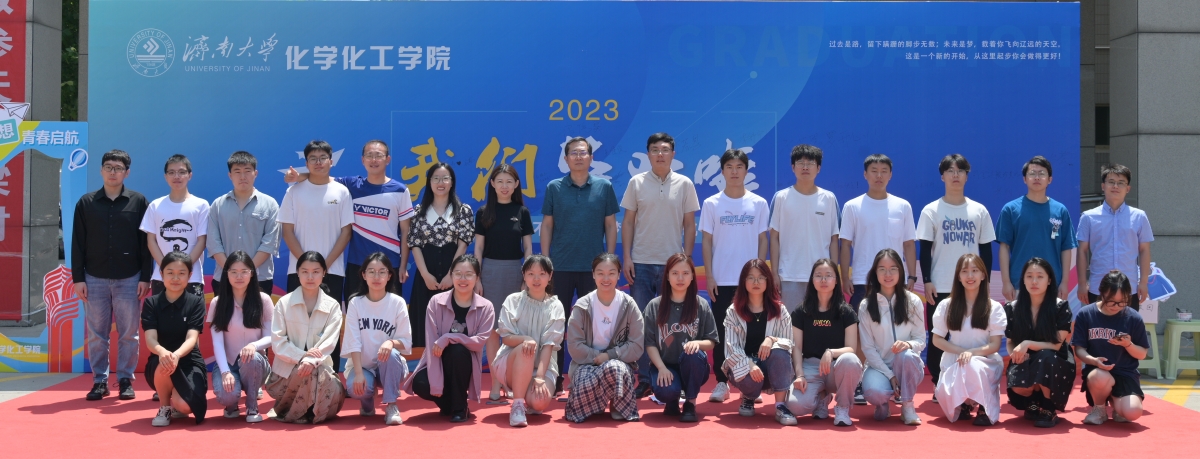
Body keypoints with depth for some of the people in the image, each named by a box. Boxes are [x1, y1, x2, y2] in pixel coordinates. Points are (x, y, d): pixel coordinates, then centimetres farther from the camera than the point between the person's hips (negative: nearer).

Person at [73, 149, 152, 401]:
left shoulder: (139, 201, 3)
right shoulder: (86, 202, 7)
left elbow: (145, 243, 1)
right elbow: (78, 244, 6)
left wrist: (145, 277, -4)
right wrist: (78, 278, 0)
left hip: (129, 279, -1)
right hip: (95, 279, 1)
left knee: (128, 333, 2)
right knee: (96, 334, 5)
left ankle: (125, 380, 11)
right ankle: (100, 381, 13)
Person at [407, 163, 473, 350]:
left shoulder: (464, 210, 4)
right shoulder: (419, 210, 8)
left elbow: (463, 244, -3)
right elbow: (415, 245, 3)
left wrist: (450, 275, -11)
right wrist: (426, 275, -9)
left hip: (453, 273, -2)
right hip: (426, 275, 2)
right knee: (426, 321, 2)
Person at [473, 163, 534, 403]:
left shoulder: (522, 212, 5)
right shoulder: (484, 212, 3)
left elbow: (528, 248, 6)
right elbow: (478, 248, 4)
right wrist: (477, 279, -3)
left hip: (515, 270, 1)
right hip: (491, 270, -1)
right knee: (492, 328, -1)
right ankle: (496, 383, 4)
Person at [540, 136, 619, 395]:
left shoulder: (604, 187, 4)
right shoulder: (554, 188, 4)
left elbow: (610, 225, 6)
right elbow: (546, 226, 5)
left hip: (593, 267, 0)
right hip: (560, 266, 0)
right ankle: (555, 381, 12)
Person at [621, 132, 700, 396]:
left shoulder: (684, 184, 3)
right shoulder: (637, 183, 4)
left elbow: (689, 225, 5)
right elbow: (628, 222, 5)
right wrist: (627, 258, -3)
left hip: (672, 264, 0)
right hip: (641, 263, 1)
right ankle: (644, 379, 11)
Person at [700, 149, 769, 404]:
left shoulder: (759, 204, 4)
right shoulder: (711, 204, 2)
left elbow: (762, 240, 5)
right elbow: (706, 241, 2)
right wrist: (709, 276, -5)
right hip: (721, 280, 0)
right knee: (720, 332, 3)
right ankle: (721, 383, 11)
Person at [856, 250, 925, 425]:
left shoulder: (913, 302, -1)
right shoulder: (866, 306, -2)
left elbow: (921, 340, 0)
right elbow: (868, 348, -3)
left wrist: (908, 344, -25)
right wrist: (890, 375, -14)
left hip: (908, 367, 1)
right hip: (879, 366, -1)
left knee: (906, 355, -36)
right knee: (873, 391, -35)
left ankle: (907, 406, -11)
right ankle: (883, 403, 5)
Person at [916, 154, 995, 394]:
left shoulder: (979, 211, 7)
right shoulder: (931, 210, 2)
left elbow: (986, 250, 9)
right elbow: (925, 249, 0)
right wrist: (927, 281, -8)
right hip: (940, 287, -1)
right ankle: (939, 387, 11)